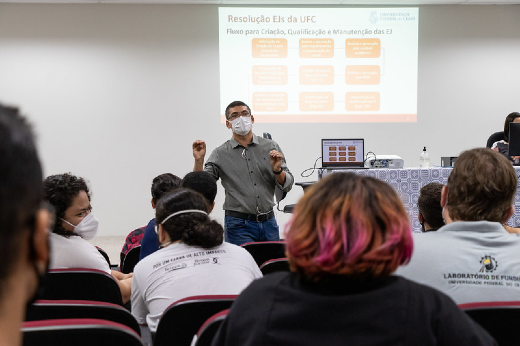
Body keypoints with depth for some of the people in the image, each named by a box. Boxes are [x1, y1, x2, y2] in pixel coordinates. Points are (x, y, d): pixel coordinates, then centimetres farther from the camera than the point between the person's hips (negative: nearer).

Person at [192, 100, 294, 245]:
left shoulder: (270, 147, 6)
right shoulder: (221, 154, 2)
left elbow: (286, 186, 4)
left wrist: (277, 170, -15)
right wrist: (199, 161, -19)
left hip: (268, 222, 3)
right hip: (239, 225, -3)